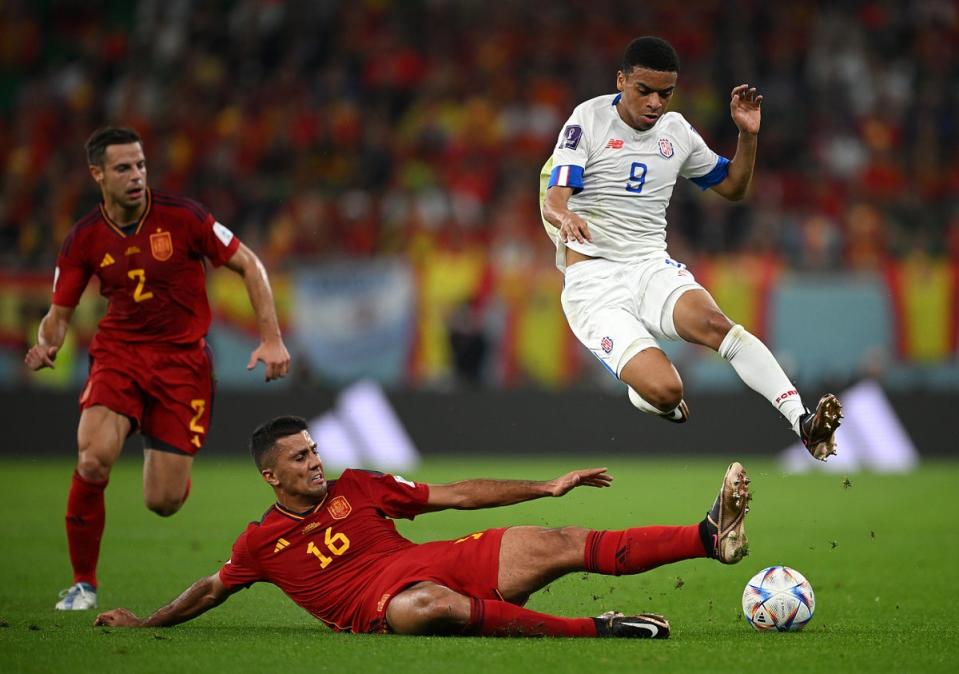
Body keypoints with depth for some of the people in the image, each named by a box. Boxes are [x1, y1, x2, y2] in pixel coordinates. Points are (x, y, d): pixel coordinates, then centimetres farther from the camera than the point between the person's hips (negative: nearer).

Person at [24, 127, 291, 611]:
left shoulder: (182, 217, -10)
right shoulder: (83, 239, -3)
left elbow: (248, 266, -2)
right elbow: (60, 312, 6)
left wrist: (271, 338, -9)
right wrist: (46, 344, -17)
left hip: (183, 358, -1)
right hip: (118, 352, 1)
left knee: (163, 502, -6)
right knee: (94, 458, -28)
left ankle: (164, 458, 35)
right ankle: (83, 583, -9)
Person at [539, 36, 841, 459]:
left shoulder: (676, 130, 13)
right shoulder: (590, 119, -2)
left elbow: (732, 187, 25)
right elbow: (552, 201, -12)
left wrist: (747, 134, 7)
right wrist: (566, 217, -37)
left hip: (652, 266, 4)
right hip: (593, 278, -4)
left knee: (715, 324, -31)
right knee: (664, 390, -26)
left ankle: (803, 423, -41)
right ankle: (641, 396, 12)